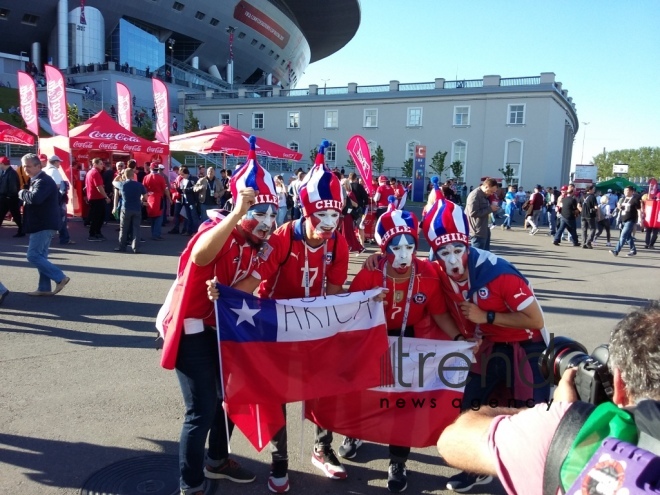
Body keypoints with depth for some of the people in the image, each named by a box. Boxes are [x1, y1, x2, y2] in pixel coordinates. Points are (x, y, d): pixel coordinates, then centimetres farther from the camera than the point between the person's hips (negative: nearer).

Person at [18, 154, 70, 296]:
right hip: (42, 223, 11)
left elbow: (34, 198, -35)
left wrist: (22, 192, -14)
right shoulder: (37, 180, 17)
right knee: (40, 256, 11)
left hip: (44, 224, -11)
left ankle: (60, 278, -7)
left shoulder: (43, 181, -17)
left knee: (33, 255, -11)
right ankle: (44, 288, 15)